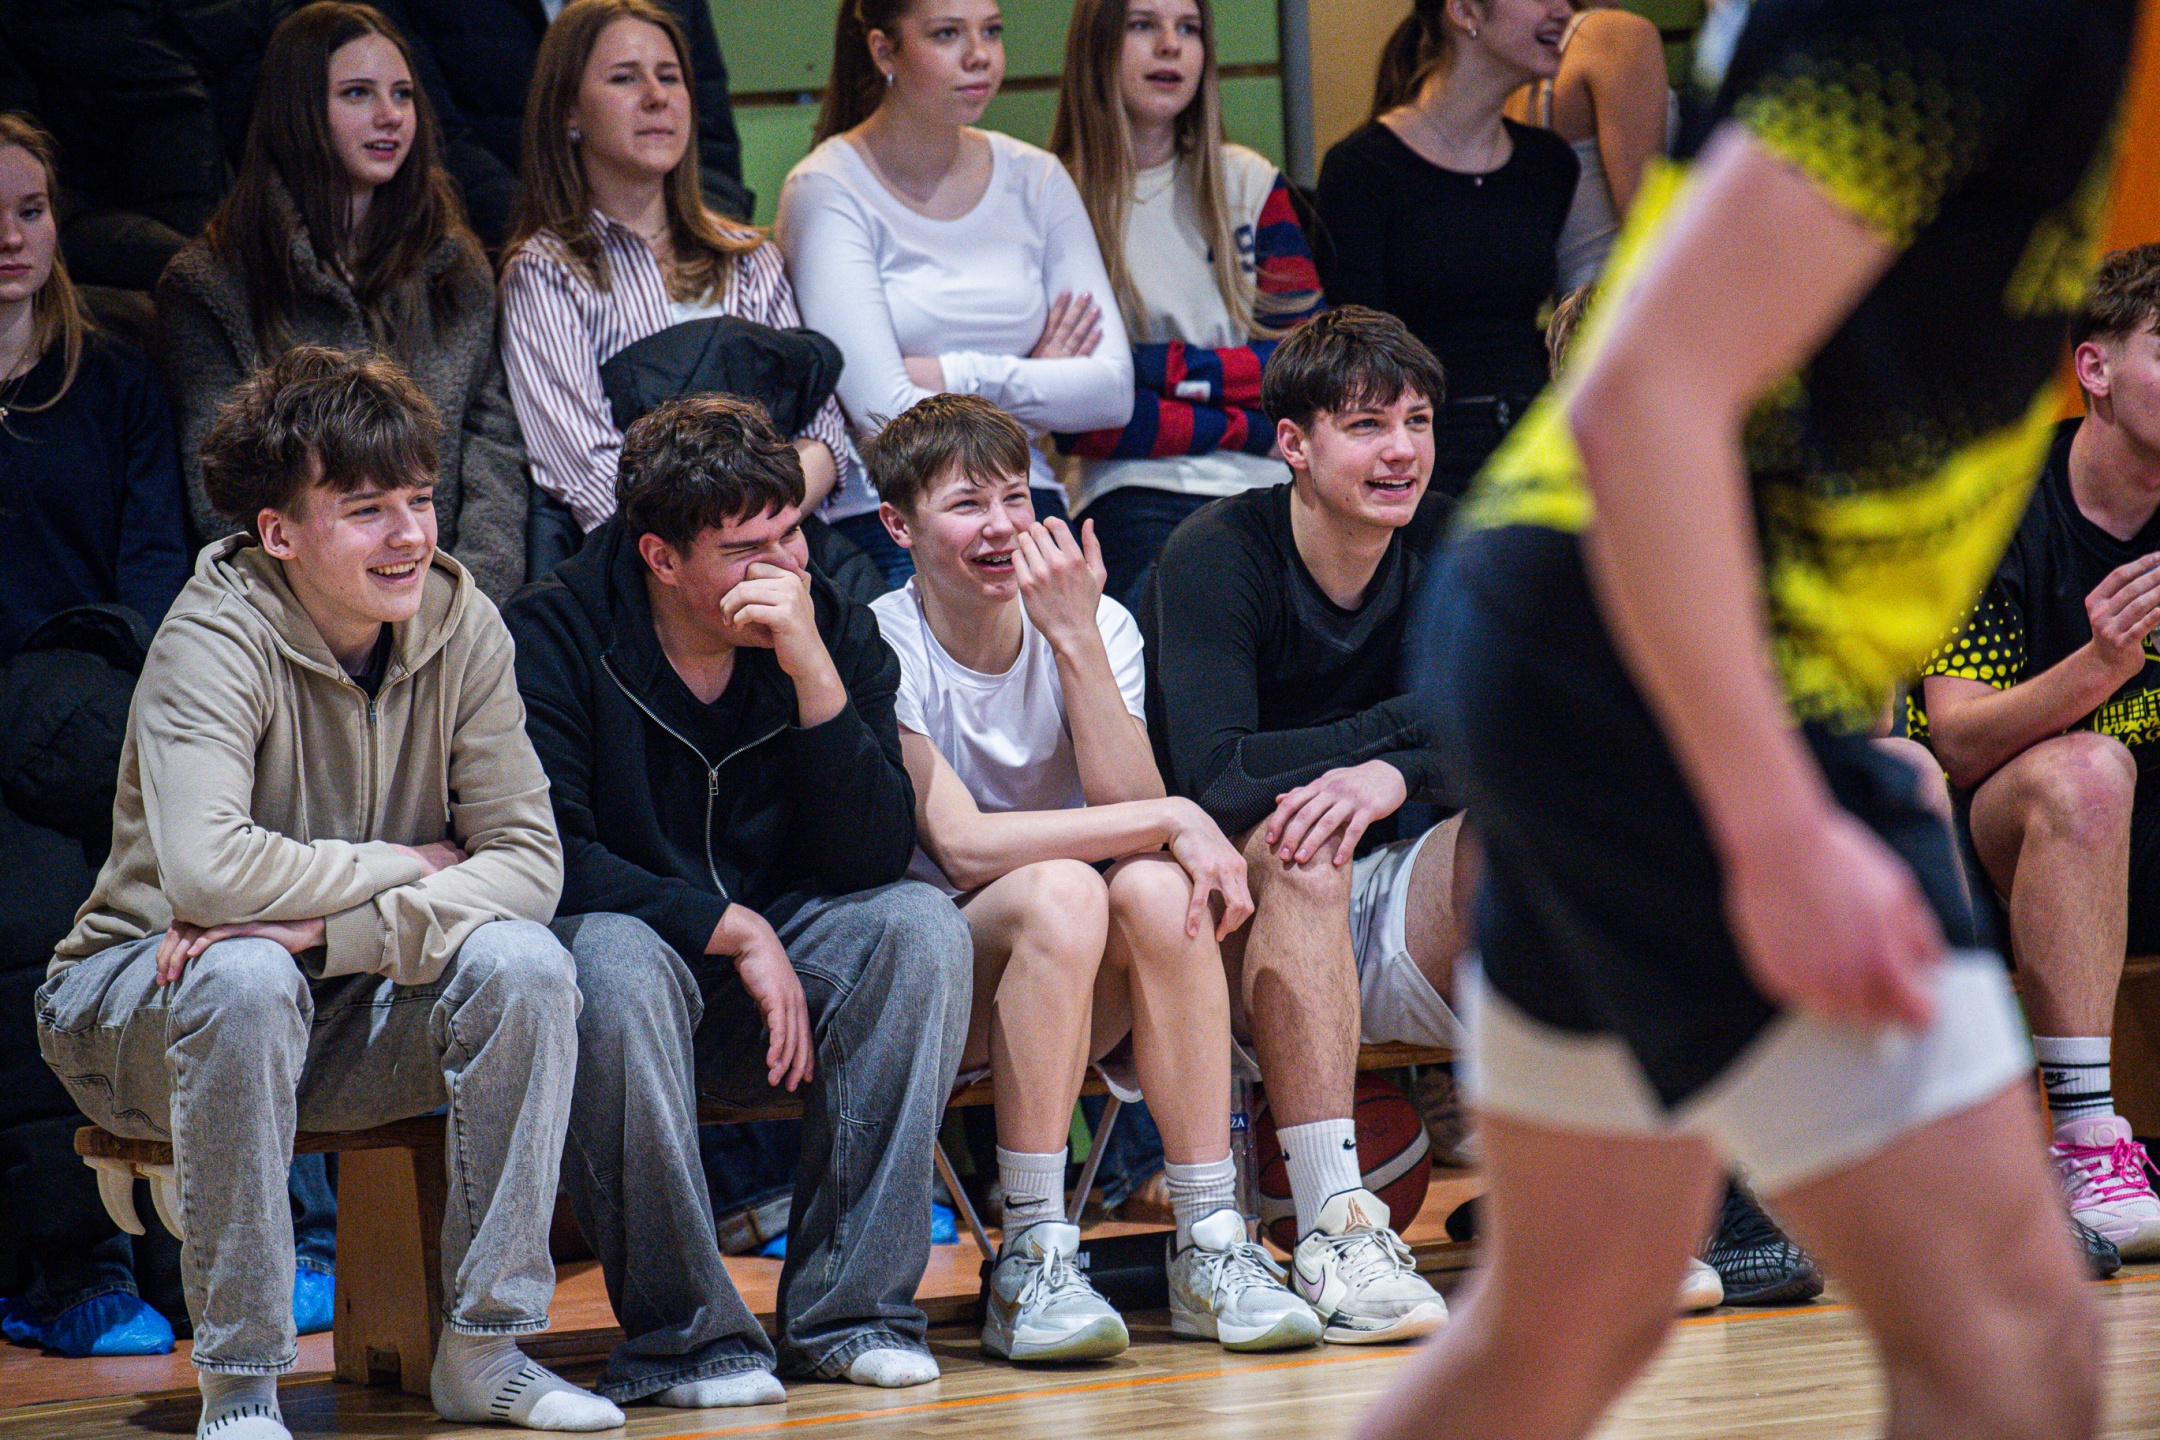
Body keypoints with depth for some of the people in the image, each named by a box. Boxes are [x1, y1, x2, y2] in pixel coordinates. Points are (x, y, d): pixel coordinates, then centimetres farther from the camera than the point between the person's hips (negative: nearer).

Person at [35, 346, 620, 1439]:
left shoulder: (457, 621, -6)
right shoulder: (217, 640, -21)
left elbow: (528, 859, -14)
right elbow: (208, 871, -37)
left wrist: (322, 930, -28)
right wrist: (412, 866, -22)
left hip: (349, 1010, 4)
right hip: (144, 1008, -4)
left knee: (522, 962, -22)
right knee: (246, 980, -37)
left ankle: (484, 1347, -12)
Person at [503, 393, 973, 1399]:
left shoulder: (835, 629, -1)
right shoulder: (554, 637, -11)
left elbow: (872, 859, -11)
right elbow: (551, 861, -18)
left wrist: (815, 672, -22)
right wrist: (733, 930, -21)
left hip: (771, 962, 4)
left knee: (919, 928, -24)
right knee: (617, 959, -37)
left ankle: (849, 1309, -18)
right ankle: (681, 1333, -24)